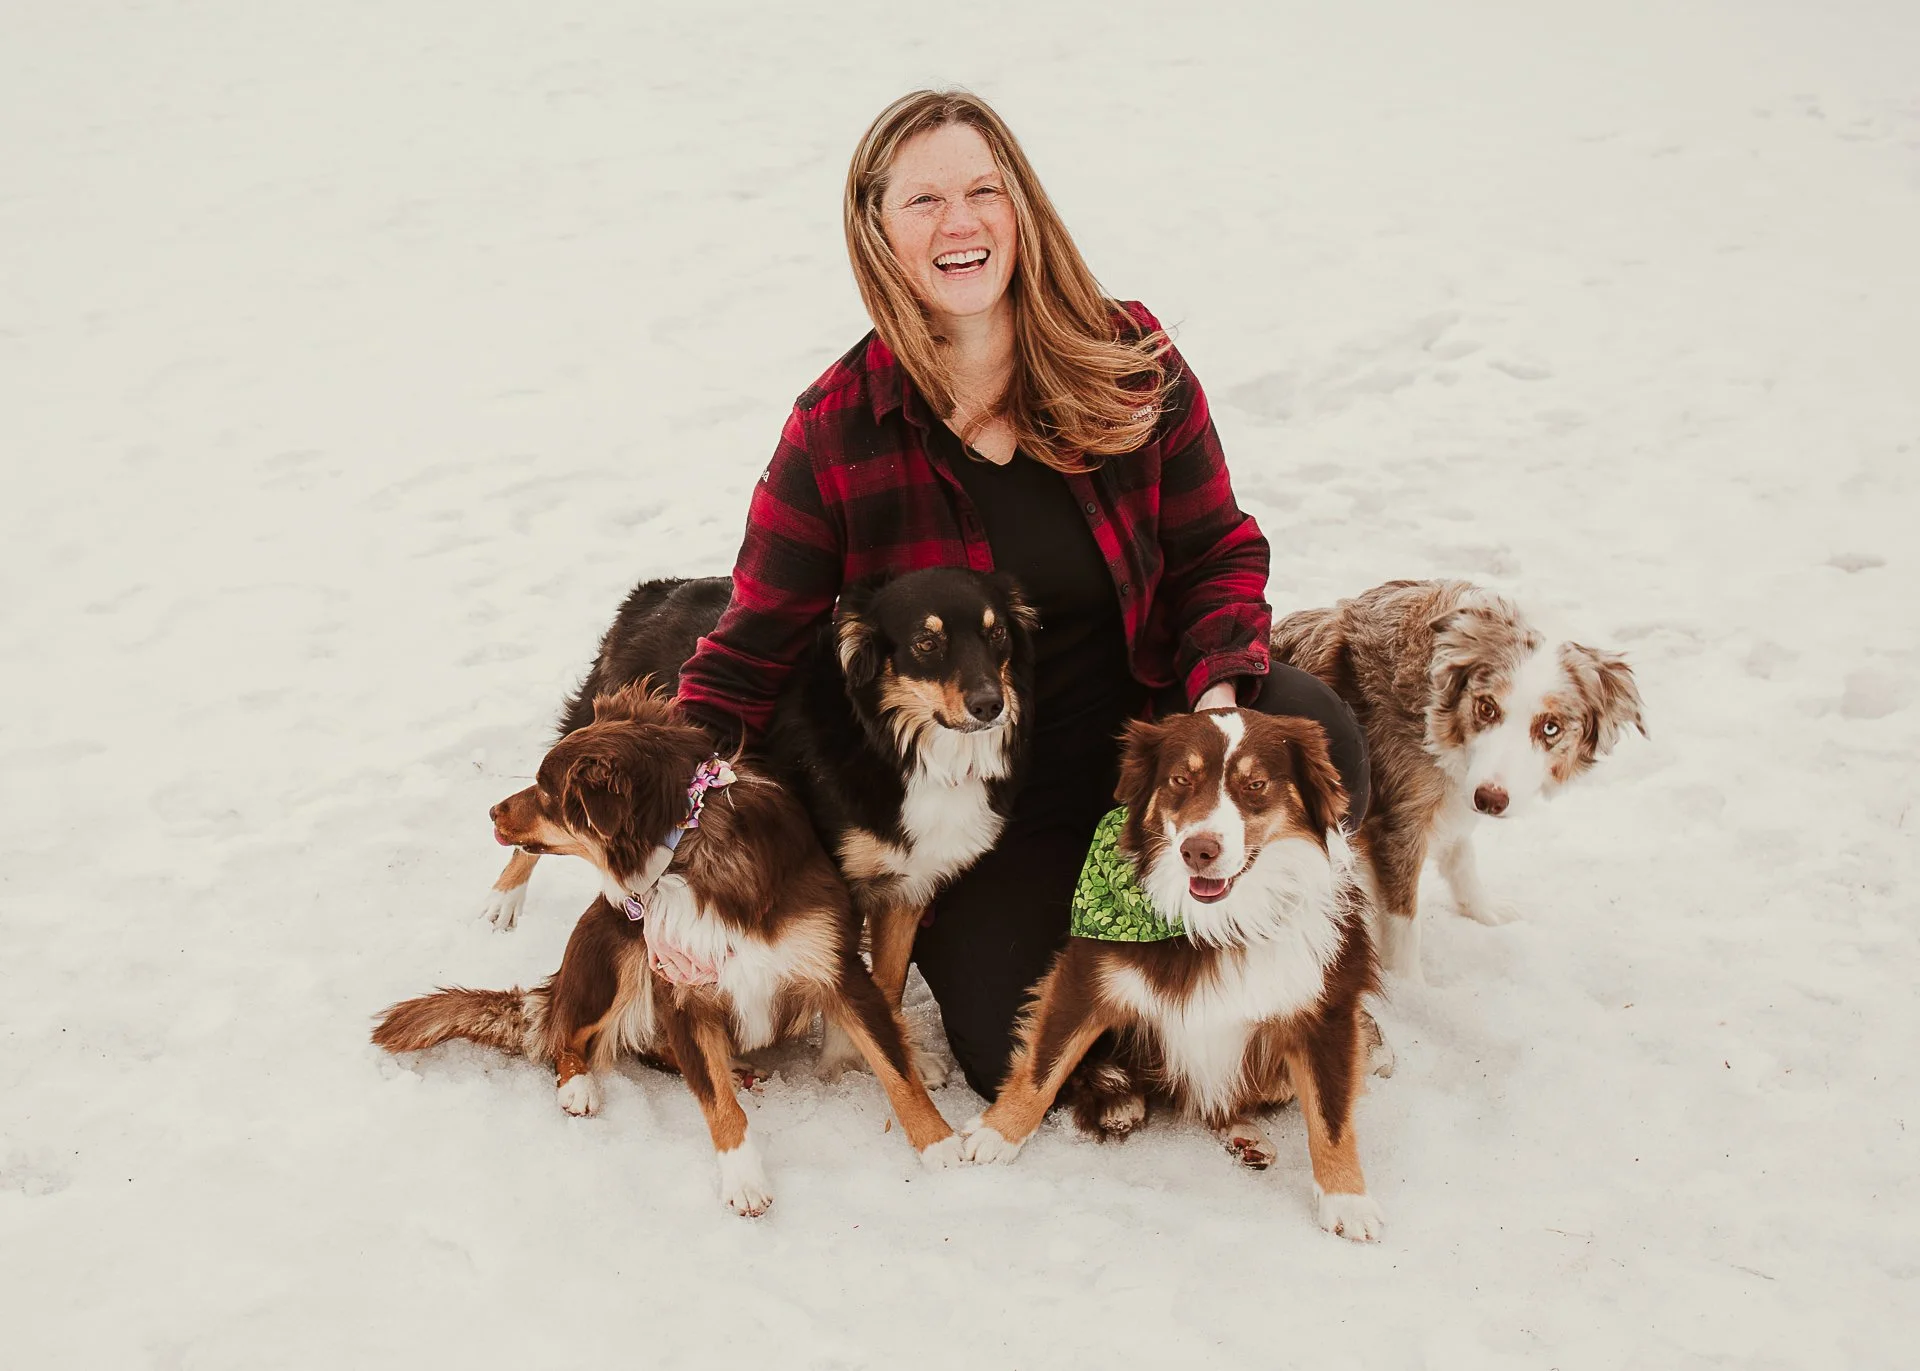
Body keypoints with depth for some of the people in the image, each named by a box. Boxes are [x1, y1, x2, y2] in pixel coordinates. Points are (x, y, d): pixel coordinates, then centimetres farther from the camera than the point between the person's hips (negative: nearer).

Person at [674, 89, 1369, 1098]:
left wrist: (1222, 689, -20)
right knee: (1019, 1058, -18)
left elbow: (1216, 551, 2)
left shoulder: (1130, 360, -5)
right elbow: (750, 652, -5)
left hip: (1144, 731, 2)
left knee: (1310, 738, -29)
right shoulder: (834, 432, -9)